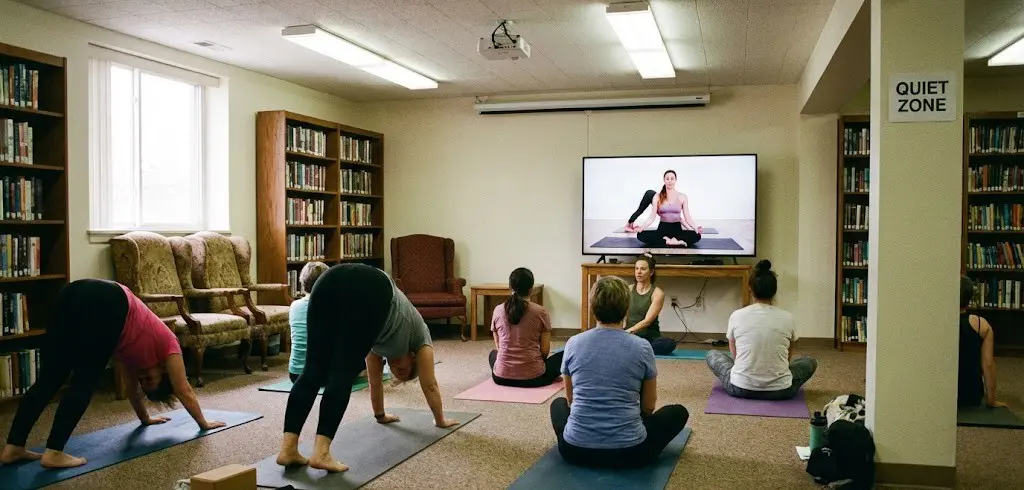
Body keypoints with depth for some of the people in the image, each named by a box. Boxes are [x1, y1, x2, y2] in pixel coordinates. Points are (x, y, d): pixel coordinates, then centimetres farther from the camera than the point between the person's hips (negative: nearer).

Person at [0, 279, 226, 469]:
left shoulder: (139, 349, 39)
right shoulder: (167, 344, 24)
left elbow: (131, 386, 48)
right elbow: (184, 391, 28)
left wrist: (146, 418, 60)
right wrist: (204, 423, 39)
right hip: (106, 303, -7)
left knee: (49, 379, 6)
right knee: (85, 383, -3)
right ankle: (54, 453, -7)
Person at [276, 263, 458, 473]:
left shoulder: (382, 339, 44)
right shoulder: (417, 333, 34)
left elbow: (375, 379, 52)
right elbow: (430, 385, 38)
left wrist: (380, 415, 64)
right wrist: (441, 420, 51)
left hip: (330, 280, 5)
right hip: (370, 290, -5)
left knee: (314, 371, 1)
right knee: (343, 374, -5)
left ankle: (288, 449, -5)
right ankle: (321, 453, -14)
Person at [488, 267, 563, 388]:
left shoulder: (498, 310, -2)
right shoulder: (540, 312, -8)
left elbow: (498, 347, 8)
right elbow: (545, 351, -3)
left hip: (501, 377, 2)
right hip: (533, 378, -2)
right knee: (562, 356, 22)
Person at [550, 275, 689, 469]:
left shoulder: (573, 344, -1)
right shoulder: (642, 347, -6)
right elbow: (648, 407, 7)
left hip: (576, 449, 2)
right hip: (629, 452, -2)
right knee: (678, 412, 23)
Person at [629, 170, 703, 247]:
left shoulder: (682, 197, 3)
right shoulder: (658, 197, 3)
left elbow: (687, 218, 1)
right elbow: (651, 217, 0)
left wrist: (696, 228, -18)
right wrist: (641, 227, -17)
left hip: (677, 228, -1)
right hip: (663, 228, 1)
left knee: (696, 235, -31)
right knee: (640, 235, -30)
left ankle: (666, 240, -24)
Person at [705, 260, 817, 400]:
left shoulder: (736, 316, -4)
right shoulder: (787, 318, -2)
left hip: (740, 389, 0)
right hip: (780, 391, 1)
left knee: (712, 355, 29)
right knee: (810, 362, 30)